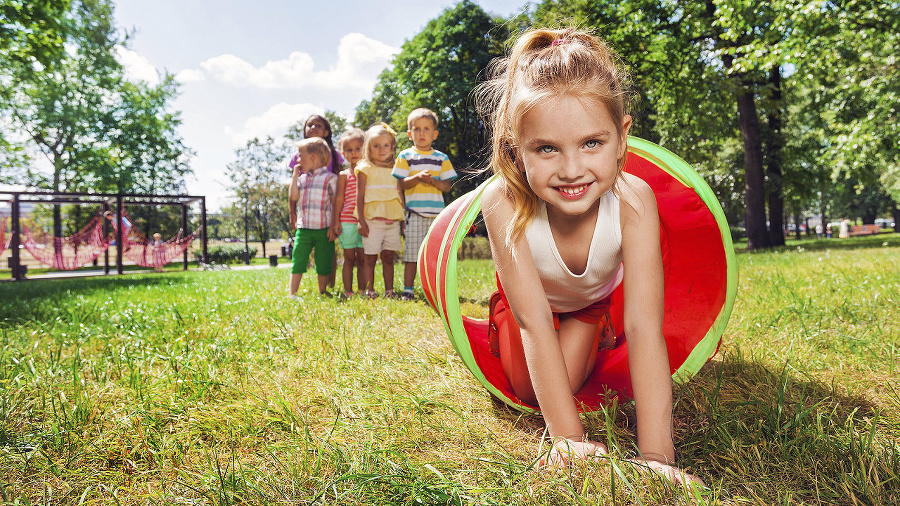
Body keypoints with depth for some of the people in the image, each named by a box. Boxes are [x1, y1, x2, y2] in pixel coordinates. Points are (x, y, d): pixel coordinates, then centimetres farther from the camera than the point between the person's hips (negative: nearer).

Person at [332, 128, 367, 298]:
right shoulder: (344, 175, 5)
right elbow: (339, 199, 3)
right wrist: (336, 221, -4)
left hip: (364, 222, 1)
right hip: (347, 222, -1)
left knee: (362, 259, 4)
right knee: (349, 258, 4)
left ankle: (362, 290, 11)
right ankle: (348, 291, 9)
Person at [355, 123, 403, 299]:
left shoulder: (394, 170, 14)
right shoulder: (365, 169, 2)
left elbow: (400, 195, 18)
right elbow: (360, 196, -1)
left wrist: (403, 218, 13)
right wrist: (361, 220, -8)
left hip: (392, 220, 3)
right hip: (372, 220, -3)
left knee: (388, 257, 5)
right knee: (370, 258, 0)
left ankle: (389, 291, 10)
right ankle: (369, 291, 5)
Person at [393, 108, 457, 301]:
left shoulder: (441, 158, 11)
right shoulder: (405, 156, 7)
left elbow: (447, 186, 6)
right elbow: (402, 183, -1)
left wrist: (433, 181, -13)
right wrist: (418, 178, -18)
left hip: (437, 212, 2)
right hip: (415, 213, -2)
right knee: (412, 254, -1)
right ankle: (407, 291, 9)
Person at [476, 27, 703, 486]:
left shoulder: (632, 200, -39)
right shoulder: (503, 202, -41)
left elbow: (644, 327, -41)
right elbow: (534, 321, -38)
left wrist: (655, 453, -48)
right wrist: (568, 438, -40)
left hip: (598, 295, 0)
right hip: (531, 294, 0)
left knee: (565, 383, -11)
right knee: (526, 390, -4)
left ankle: (597, 333, 21)